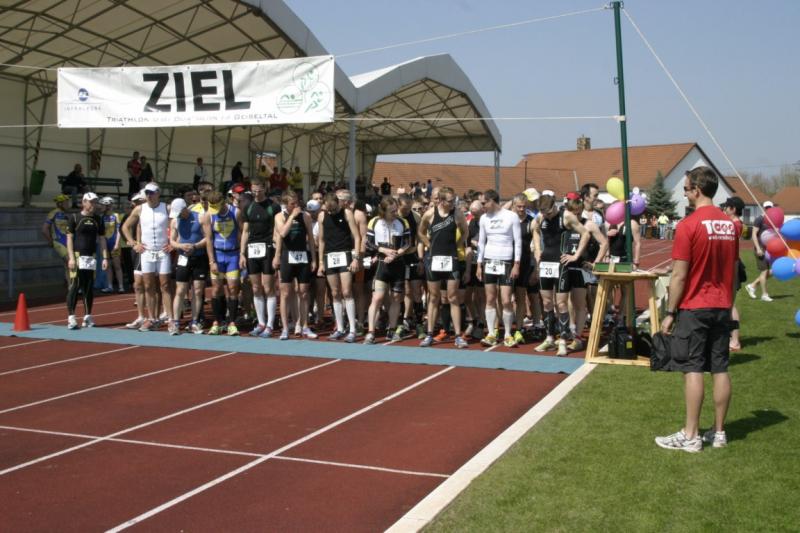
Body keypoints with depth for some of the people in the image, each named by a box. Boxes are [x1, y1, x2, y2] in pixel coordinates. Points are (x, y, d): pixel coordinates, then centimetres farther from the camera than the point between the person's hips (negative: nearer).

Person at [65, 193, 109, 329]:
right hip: (78, 256, -4)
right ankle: (71, 318, -5)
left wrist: (105, 257, 4)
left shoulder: (98, 219, 11)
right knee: (75, 286, -7)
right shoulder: (75, 217, -1)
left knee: (89, 287, 7)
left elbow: (101, 239, 12)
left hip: (92, 257, 4)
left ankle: (87, 317, 14)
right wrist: (71, 257, -12)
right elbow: (69, 238, -4)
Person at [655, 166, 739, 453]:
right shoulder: (730, 224, 6)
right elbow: (734, 270, 13)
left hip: (694, 308, -6)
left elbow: (680, 276, -14)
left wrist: (670, 313, -7)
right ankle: (719, 432, 15)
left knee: (693, 370, -2)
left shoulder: (689, 225, -14)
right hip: (722, 307, 6)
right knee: (720, 369, 8)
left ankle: (690, 436, 1)